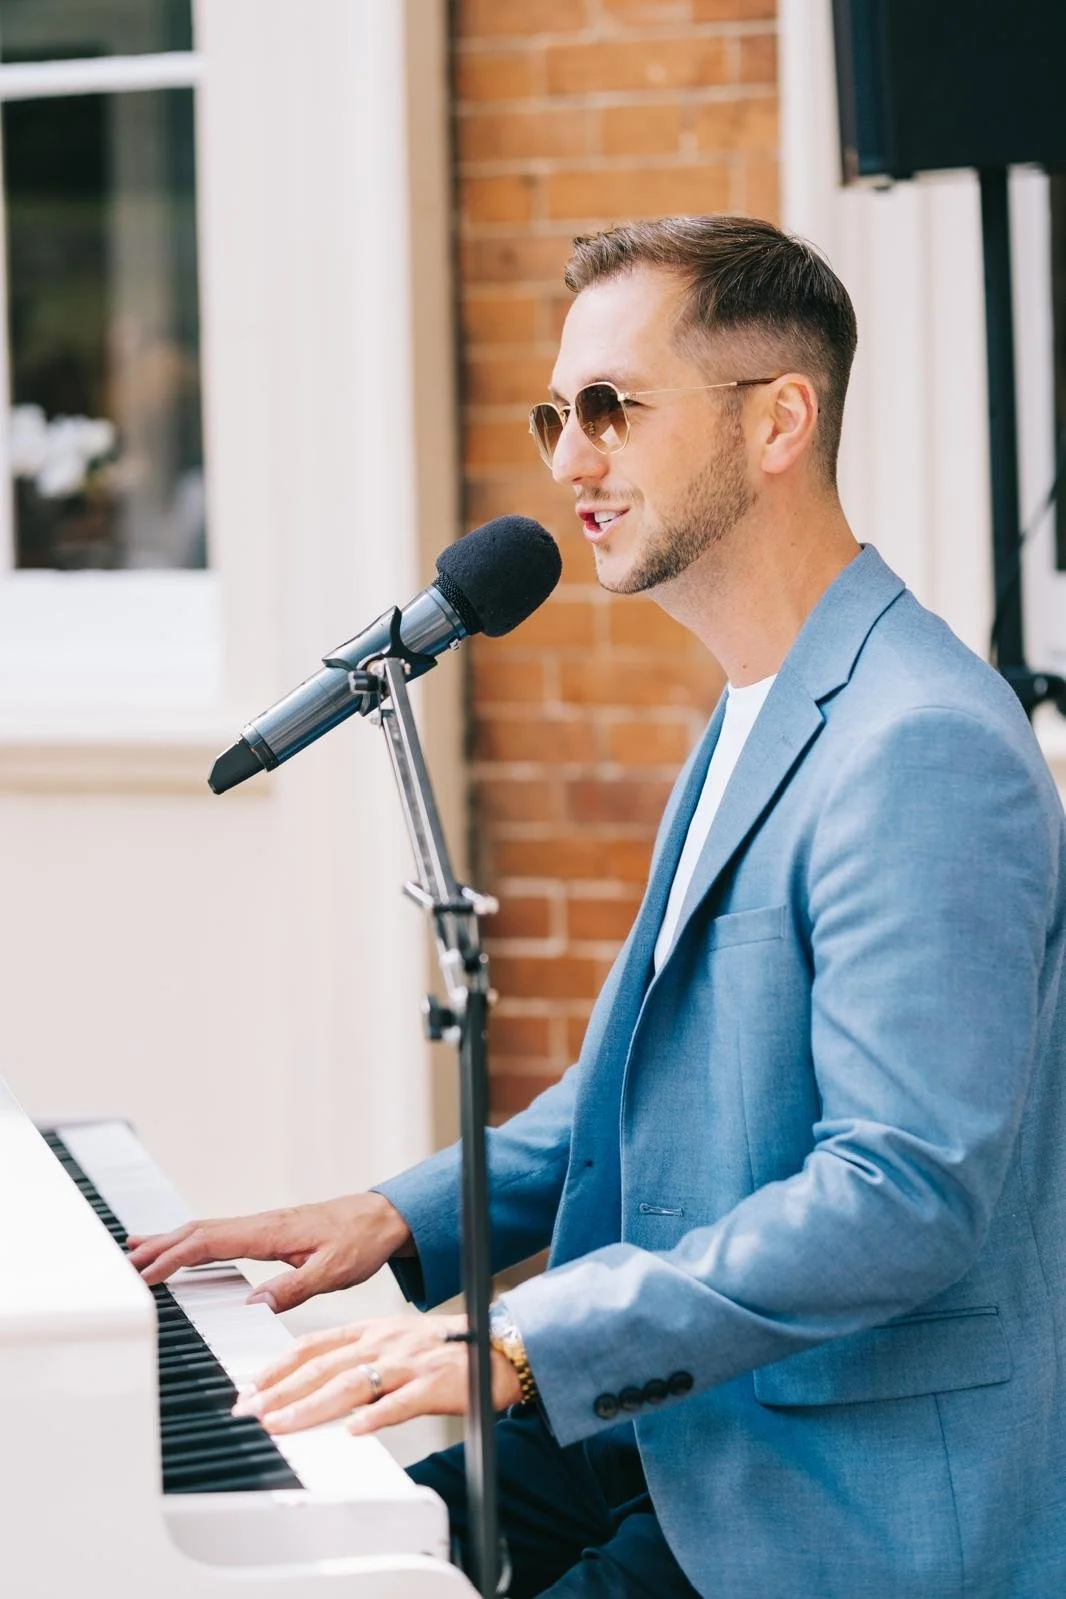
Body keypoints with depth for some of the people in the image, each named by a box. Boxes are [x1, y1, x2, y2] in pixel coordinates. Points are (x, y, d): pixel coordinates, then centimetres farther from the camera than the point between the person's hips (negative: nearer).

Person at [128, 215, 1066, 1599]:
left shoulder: (924, 749, -20)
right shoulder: (759, 719, 14)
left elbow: (905, 1194, -28)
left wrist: (522, 1344, -28)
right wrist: (407, 1220, 10)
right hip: (696, 1425, 10)